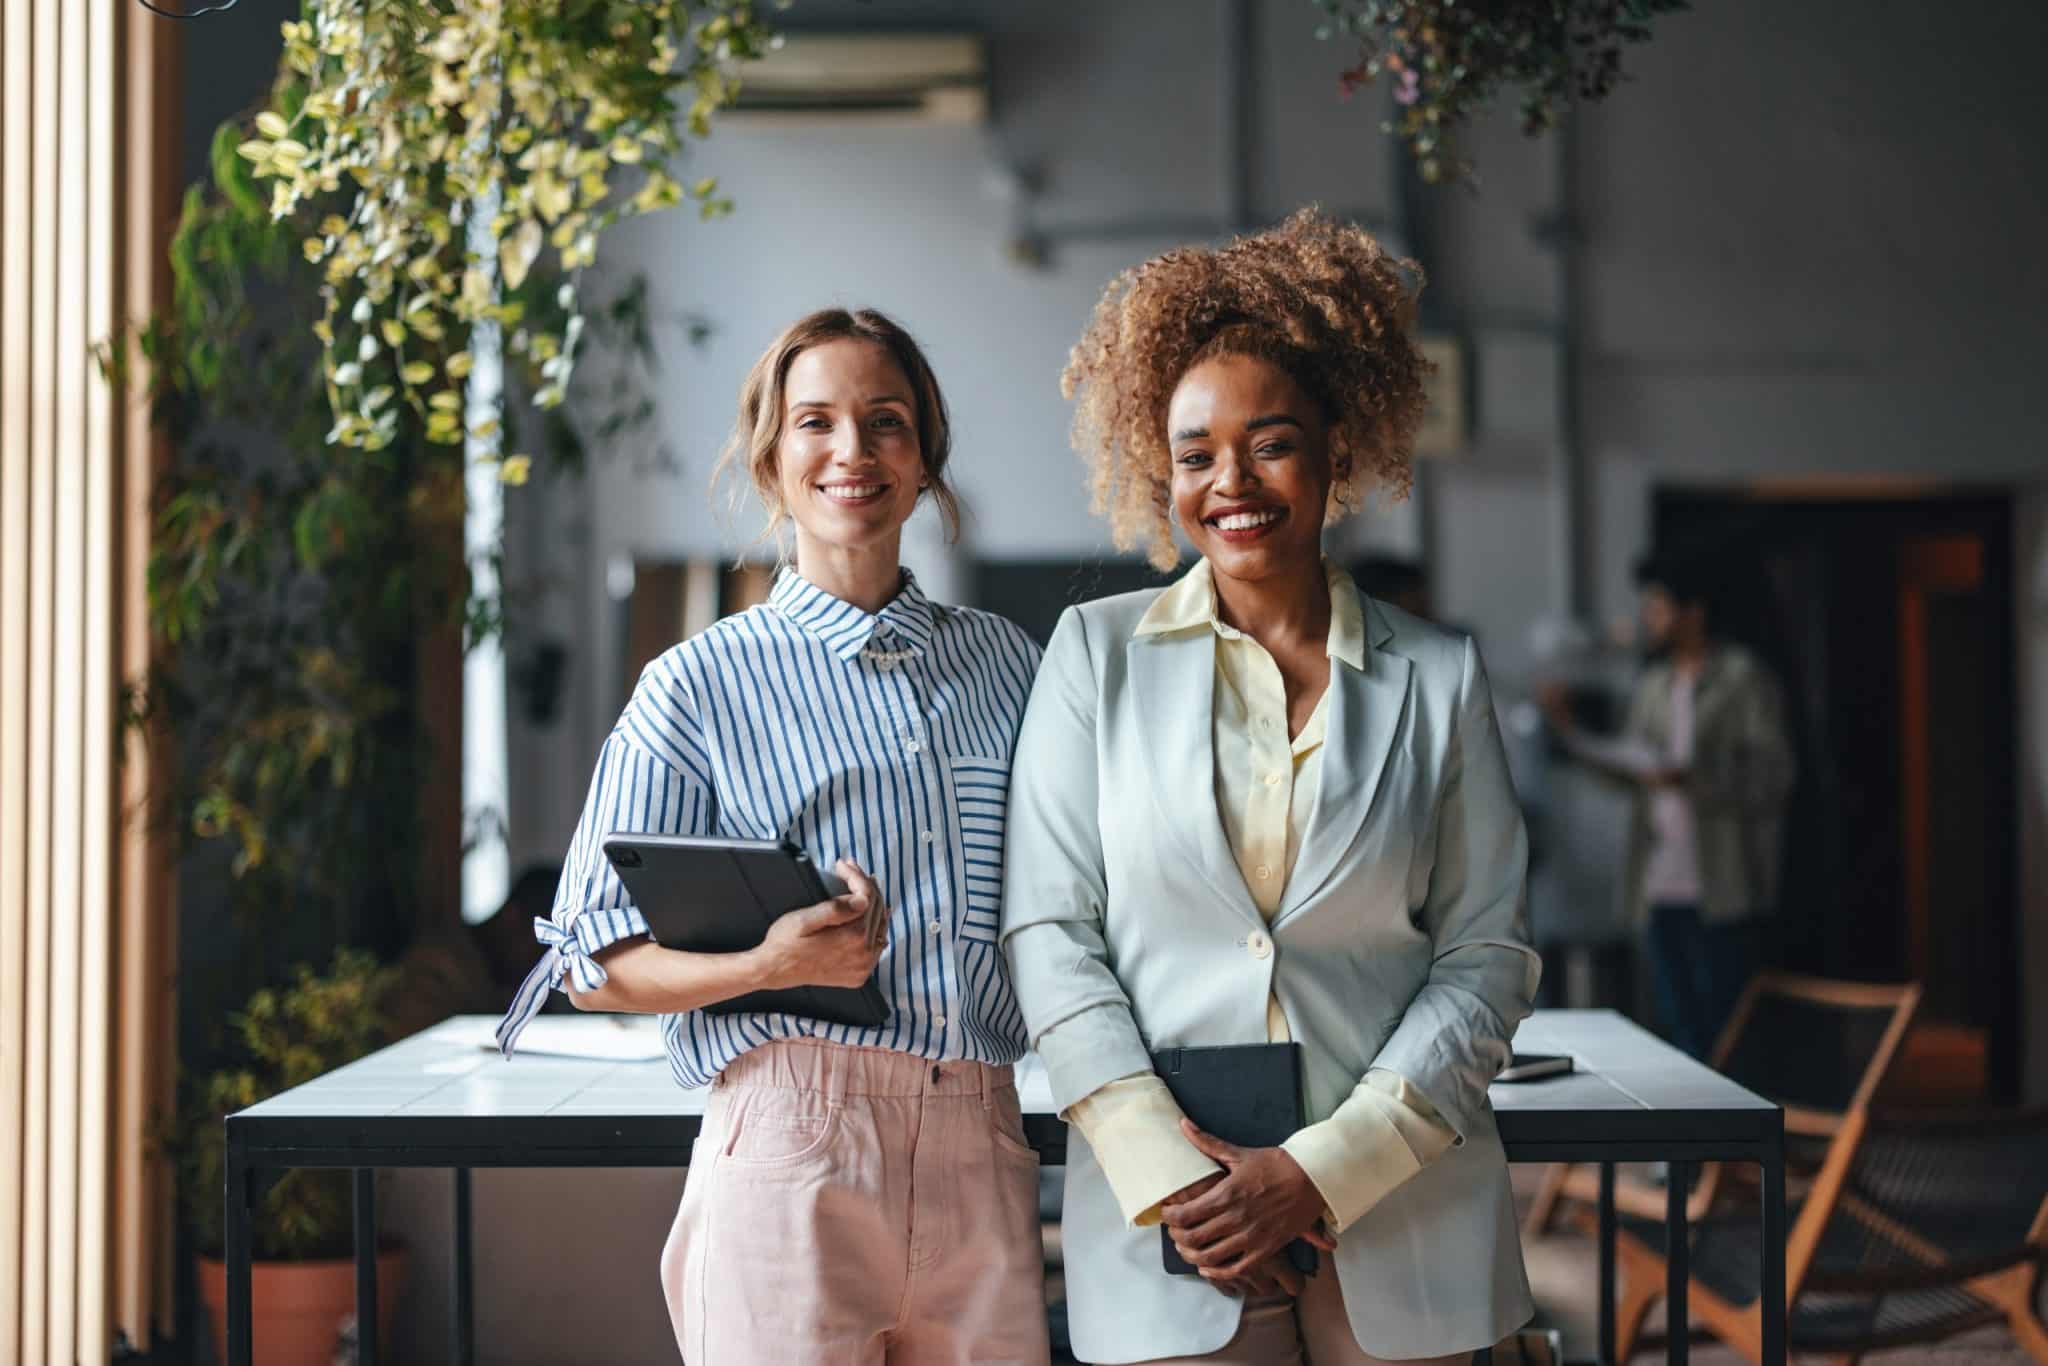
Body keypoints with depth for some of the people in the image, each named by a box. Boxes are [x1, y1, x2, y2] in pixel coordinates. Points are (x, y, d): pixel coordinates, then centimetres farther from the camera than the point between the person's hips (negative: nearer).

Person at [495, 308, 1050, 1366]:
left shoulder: (1007, 662, 15)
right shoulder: (700, 685, 4)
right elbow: (594, 962, 1)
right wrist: (767, 966, -16)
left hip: (985, 1153, 3)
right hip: (791, 1147, -3)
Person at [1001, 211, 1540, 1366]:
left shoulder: (1438, 678, 4)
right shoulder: (1097, 653, 4)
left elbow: (1489, 956, 2)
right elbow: (1048, 931, 0)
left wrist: (1322, 1172, -8)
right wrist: (1168, 1176, -9)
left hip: (1396, 1219, 1)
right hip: (1167, 1221, 0)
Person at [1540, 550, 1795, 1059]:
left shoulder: (1744, 679, -3)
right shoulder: (1653, 686, 17)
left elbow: (1774, 774, -10)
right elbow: (1628, 763, 17)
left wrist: (1690, 778, -21)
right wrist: (1570, 731, 7)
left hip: (1723, 890, -6)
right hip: (1661, 885, 6)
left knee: (1723, 1030, -5)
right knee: (1677, 1022, 7)